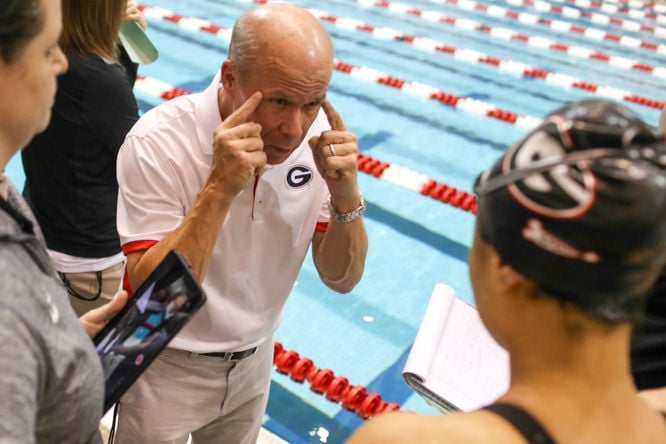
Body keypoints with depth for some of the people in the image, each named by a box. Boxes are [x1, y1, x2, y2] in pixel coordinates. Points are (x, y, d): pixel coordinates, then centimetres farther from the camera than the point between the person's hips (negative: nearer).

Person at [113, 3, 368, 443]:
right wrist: (219, 190, -40)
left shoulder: (317, 135, -15)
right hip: (167, 366, -4)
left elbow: (342, 279, -11)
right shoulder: (158, 142, -27)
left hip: (256, 359, 5)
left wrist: (346, 196, -29)